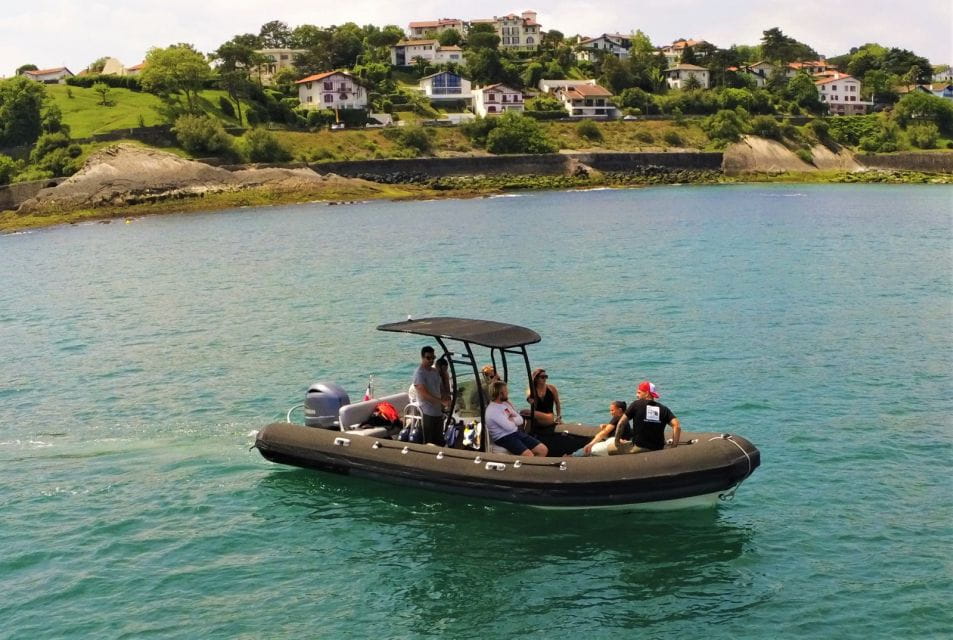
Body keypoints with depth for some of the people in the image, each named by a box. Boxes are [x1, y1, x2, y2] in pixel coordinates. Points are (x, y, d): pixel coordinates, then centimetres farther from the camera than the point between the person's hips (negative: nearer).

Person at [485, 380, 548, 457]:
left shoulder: (506, 403, 13)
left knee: (543, 450, -4)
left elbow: (520, 420, 12)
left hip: (517, 433, 9)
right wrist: (515, 420, 1)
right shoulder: (493, 410, -16)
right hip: (503, 438, -9)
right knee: (529, 455, -30)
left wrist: (511, 419, -8)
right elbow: (510, 427, -20)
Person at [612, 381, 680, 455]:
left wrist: (617, 440, 9)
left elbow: (621, 423, -4)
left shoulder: (636, 405, 0)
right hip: (658, 449, 4)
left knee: (610, 448, 11)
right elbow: (677, 426, -4)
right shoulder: (663, 409, 7)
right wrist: (674, 447, 2)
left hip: (638, 448, -4)